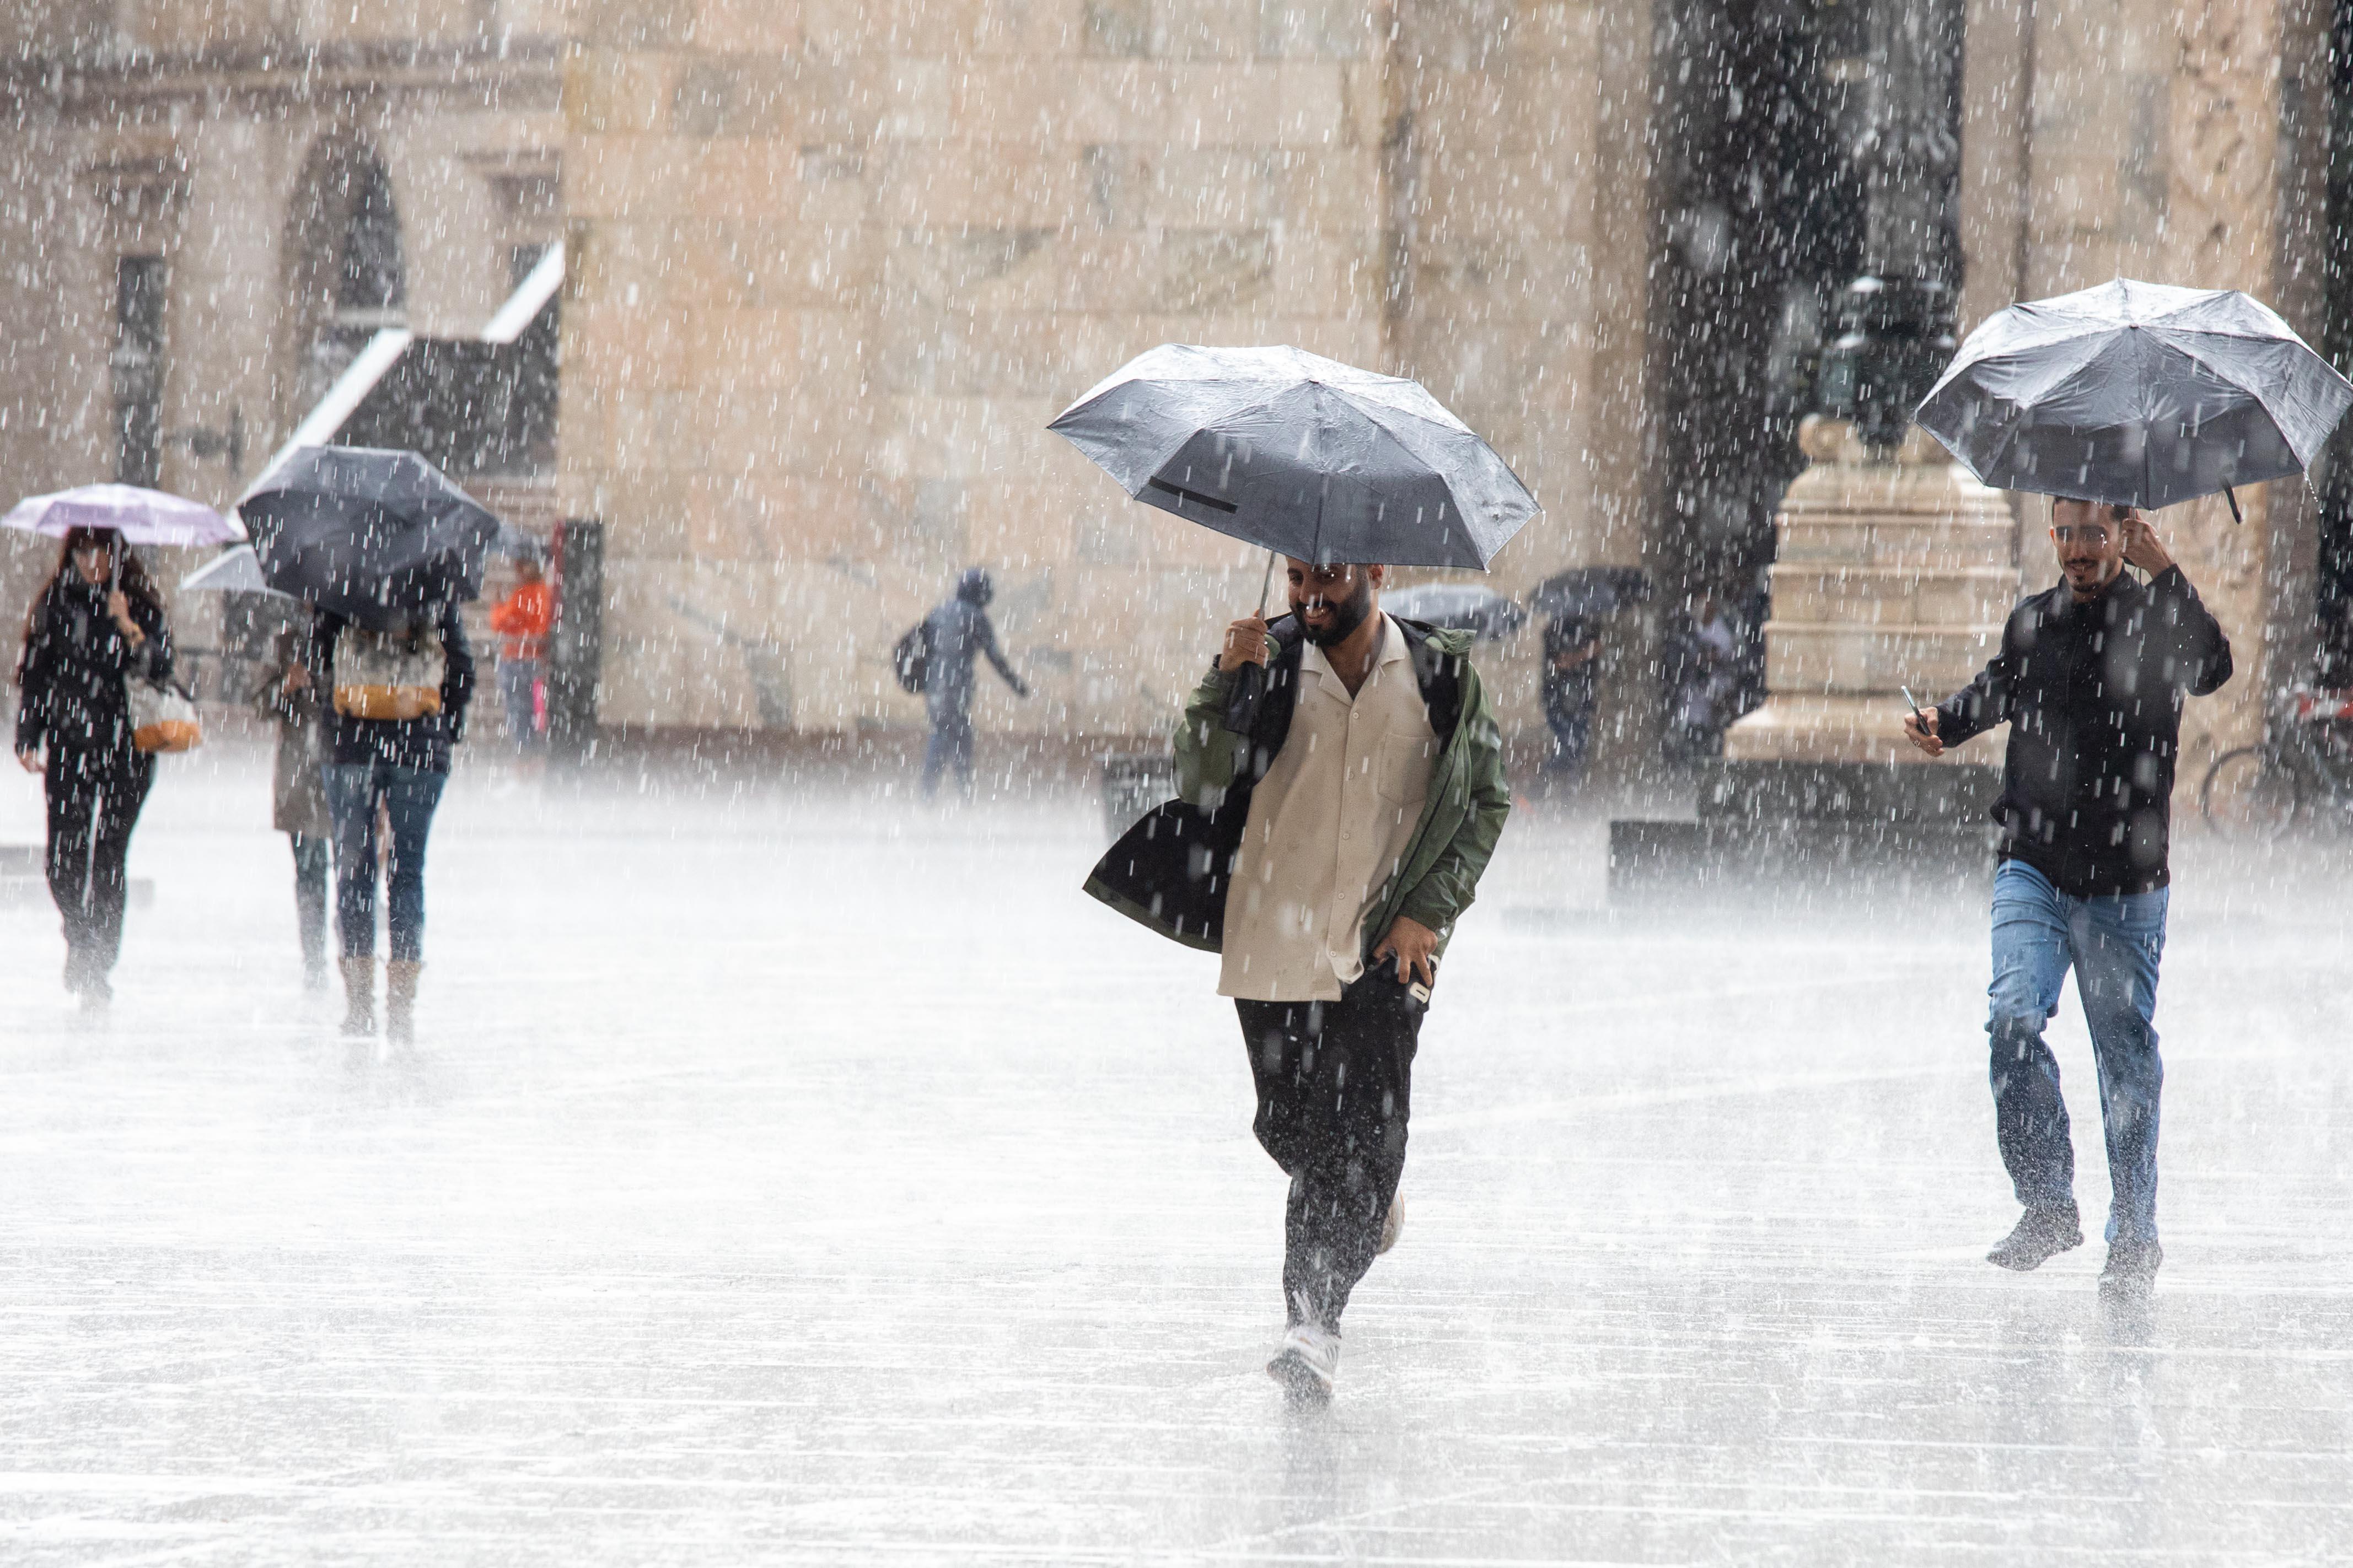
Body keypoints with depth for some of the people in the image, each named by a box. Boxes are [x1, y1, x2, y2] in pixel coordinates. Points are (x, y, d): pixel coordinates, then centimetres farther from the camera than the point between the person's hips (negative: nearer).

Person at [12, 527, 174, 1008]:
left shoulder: (141, 605, 4)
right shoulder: (56, 604, 8)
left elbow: (160, 669, -5)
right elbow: (32, 673, 10)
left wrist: (130, 629, -20)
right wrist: (28, 738, 3)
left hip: (127, 746, -1)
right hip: (69, 746, 1)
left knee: (109, 857, -7)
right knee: (64, 859, -4)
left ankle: (99, 964, -1)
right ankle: (81, 937, 23)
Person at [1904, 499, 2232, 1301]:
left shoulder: (2156, 621, -4)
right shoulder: (2033, 622, 10)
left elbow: (2210, 669, -25)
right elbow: (1999, 689, 30)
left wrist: (2163, 570, -27)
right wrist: (1944, 721, 12)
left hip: (2125, 885, -3)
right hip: (2033, 871, 3)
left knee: (2127, 1058, 3)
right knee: (2013, 1018, -17)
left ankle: (2134, 1237, 16)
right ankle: (2048, 1205, -8)